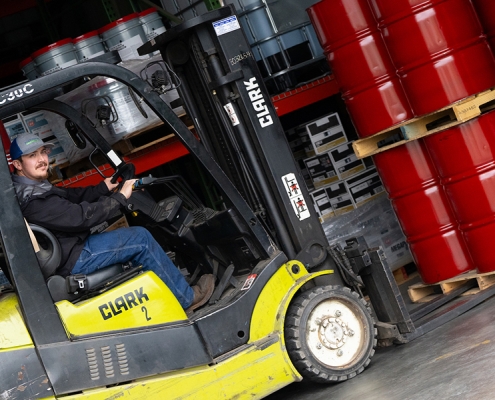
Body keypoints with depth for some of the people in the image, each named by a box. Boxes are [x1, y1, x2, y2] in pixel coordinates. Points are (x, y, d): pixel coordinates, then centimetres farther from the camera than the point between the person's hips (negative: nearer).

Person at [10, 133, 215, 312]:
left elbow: (70, 196, 12)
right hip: (70, 259, -11)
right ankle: (187, 298, 3)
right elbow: (81, 216, -26)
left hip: (61, 247, 11)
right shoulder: (33, 200, -28)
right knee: (140, 238, -8)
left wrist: (104, 188, 2)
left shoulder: (25, 186, 5)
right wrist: (120, 197, -16)